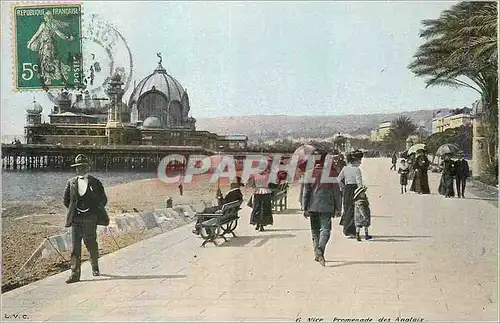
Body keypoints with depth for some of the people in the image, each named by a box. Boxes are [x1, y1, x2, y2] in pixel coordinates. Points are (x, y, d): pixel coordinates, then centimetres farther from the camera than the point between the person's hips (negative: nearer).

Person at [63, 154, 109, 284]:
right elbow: (66, 200, 15)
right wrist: (73, 211, 9)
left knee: (91, 245, 7)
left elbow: (103, 200, 6)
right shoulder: (71, 182, 8)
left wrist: (93, 210, 2)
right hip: (76, 219, 2)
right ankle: (75, 274, -2)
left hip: (90, 219, -2)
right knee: (75, 246, -3)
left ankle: (95, 267, 31)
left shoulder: (95, 183, 2)